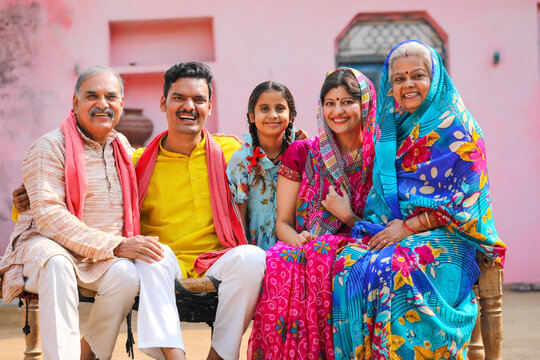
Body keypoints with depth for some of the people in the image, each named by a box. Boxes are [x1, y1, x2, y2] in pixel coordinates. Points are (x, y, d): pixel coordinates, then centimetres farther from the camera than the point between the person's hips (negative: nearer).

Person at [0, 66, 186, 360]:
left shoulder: (122, 147, 16)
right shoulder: (49, 147, -6)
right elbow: (48, 215, -17)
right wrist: (115, 245, -24)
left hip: (103, 258, 5)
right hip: (46, 245, -4)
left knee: (127, 275, -28)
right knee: (57, 263, -38)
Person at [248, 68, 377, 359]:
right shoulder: (301, 154, 11)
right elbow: (283, 222, 8)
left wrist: (347, 216, -11)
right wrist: (297, 239, -14)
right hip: (300, 247, 1)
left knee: (323, 254, -36)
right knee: (278, 263, -34)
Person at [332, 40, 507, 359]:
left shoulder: (456, 128, -1)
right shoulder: (393, 128, 17)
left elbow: (465, 198, -8)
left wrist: (408, 226, -13)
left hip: (444, 236, -5)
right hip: (391, 230, 5)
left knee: (395, 272, -35)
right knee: (349, 265, -26)